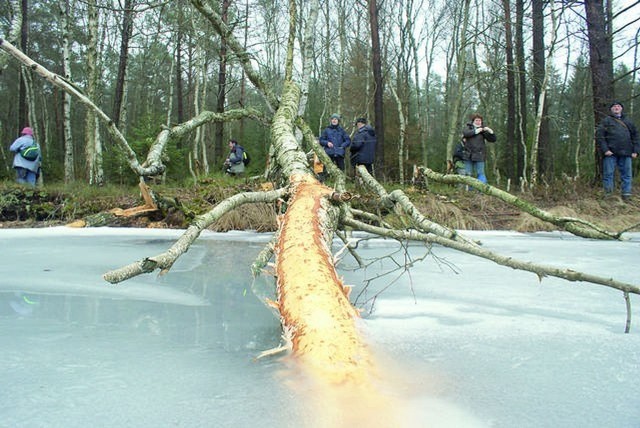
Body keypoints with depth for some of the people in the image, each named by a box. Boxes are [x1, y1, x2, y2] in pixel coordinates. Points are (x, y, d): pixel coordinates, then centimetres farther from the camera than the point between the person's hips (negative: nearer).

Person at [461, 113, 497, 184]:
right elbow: (465, 133, -13)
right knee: (468, 174, 5)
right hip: (468, 154, 1)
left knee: (480, 173, -5)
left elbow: (493, 140, 4)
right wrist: (476, 131, -15)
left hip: (479, 155, -1)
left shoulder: (483, 130, 7)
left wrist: (490, 131, -13)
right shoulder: (468, 127, 10)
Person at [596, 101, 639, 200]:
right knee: (608, 174, -3)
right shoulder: (606, 121, 8)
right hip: (610, 153, -4)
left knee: (627, 174, 3)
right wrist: (605, 149, -13)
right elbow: (599, 135, -2)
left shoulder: (628, 122, 21)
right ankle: (608, 195, 3)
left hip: (626, 153, 4)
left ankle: (626, 195, 8)